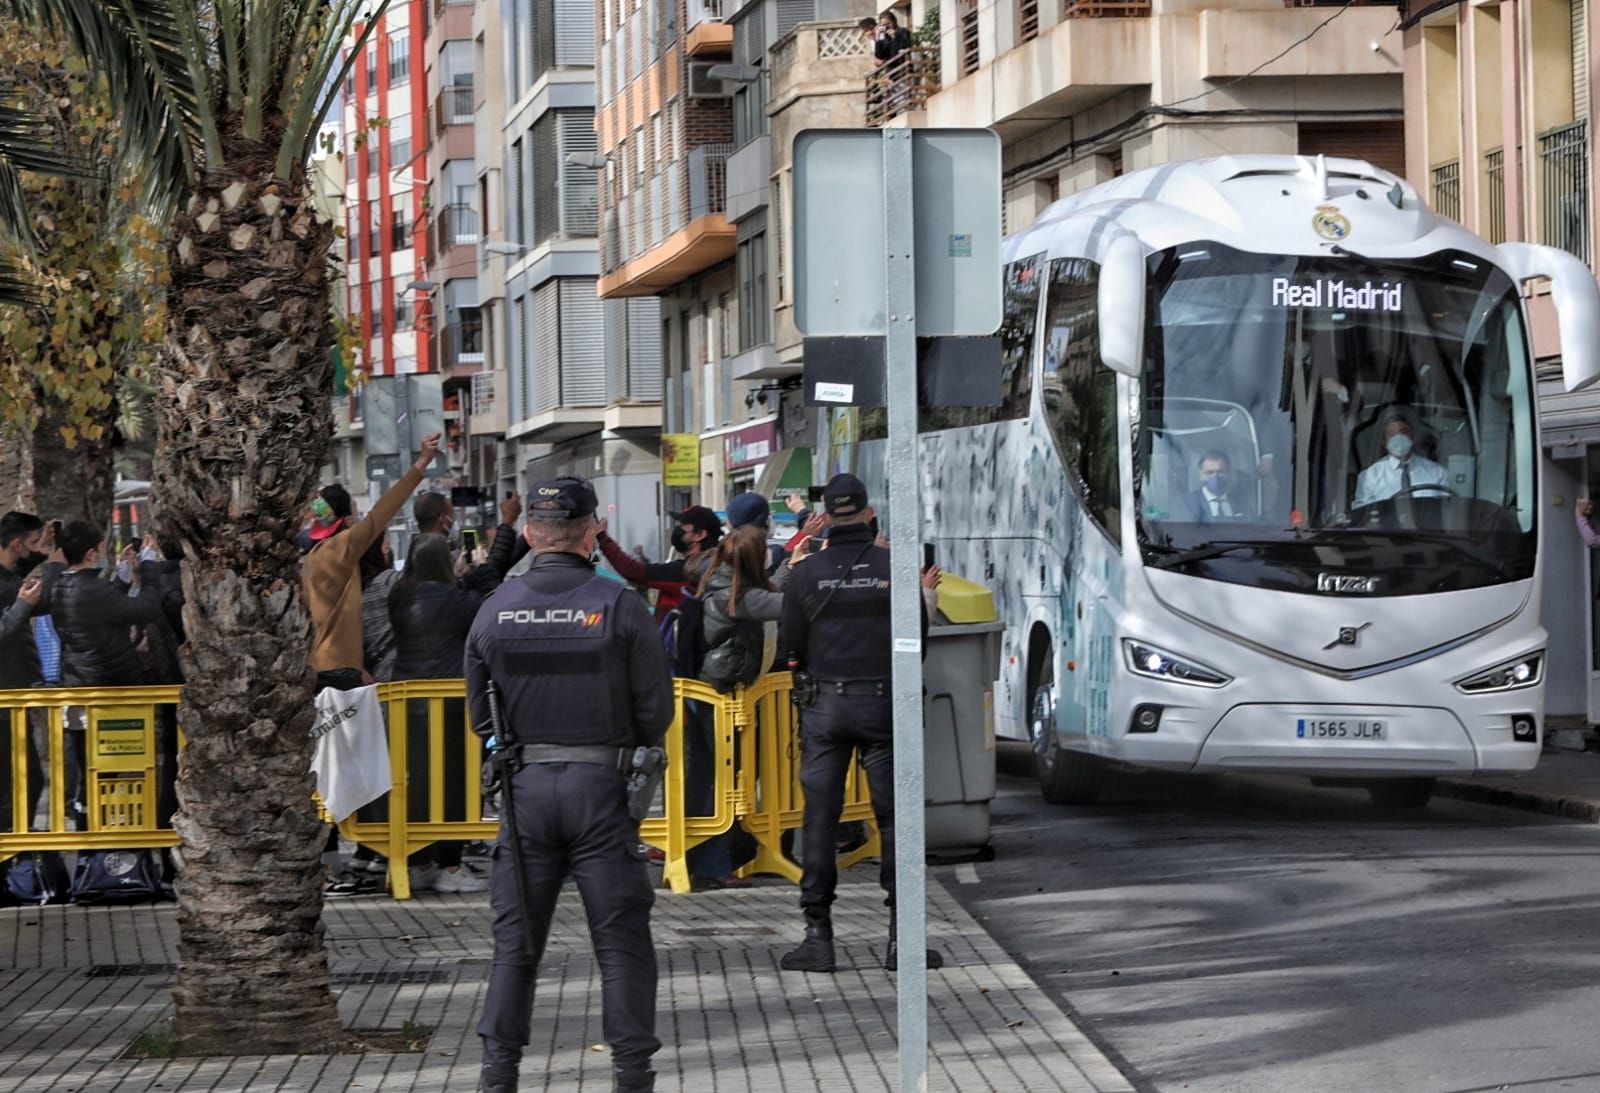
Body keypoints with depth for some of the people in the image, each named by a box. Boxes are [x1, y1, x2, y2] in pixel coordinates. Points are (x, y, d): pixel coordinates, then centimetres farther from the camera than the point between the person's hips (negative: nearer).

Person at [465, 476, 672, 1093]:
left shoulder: (496, 608, 0)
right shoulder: (618, 605, -9)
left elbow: (480, 712, 8)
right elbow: (656, 710, -5)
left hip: (524, 786, 3)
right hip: (601, 786, -3)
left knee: (515, 937, 10)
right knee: (621, 937, 5)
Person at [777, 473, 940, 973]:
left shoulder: (806, 573, -2)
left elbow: (791, 650, 2)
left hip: (825, 706, 0)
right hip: (884, 704, 0)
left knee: (819, 818, 5)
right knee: (894, 817, 4)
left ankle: (818, 936, 3)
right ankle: (902, 938, 3)